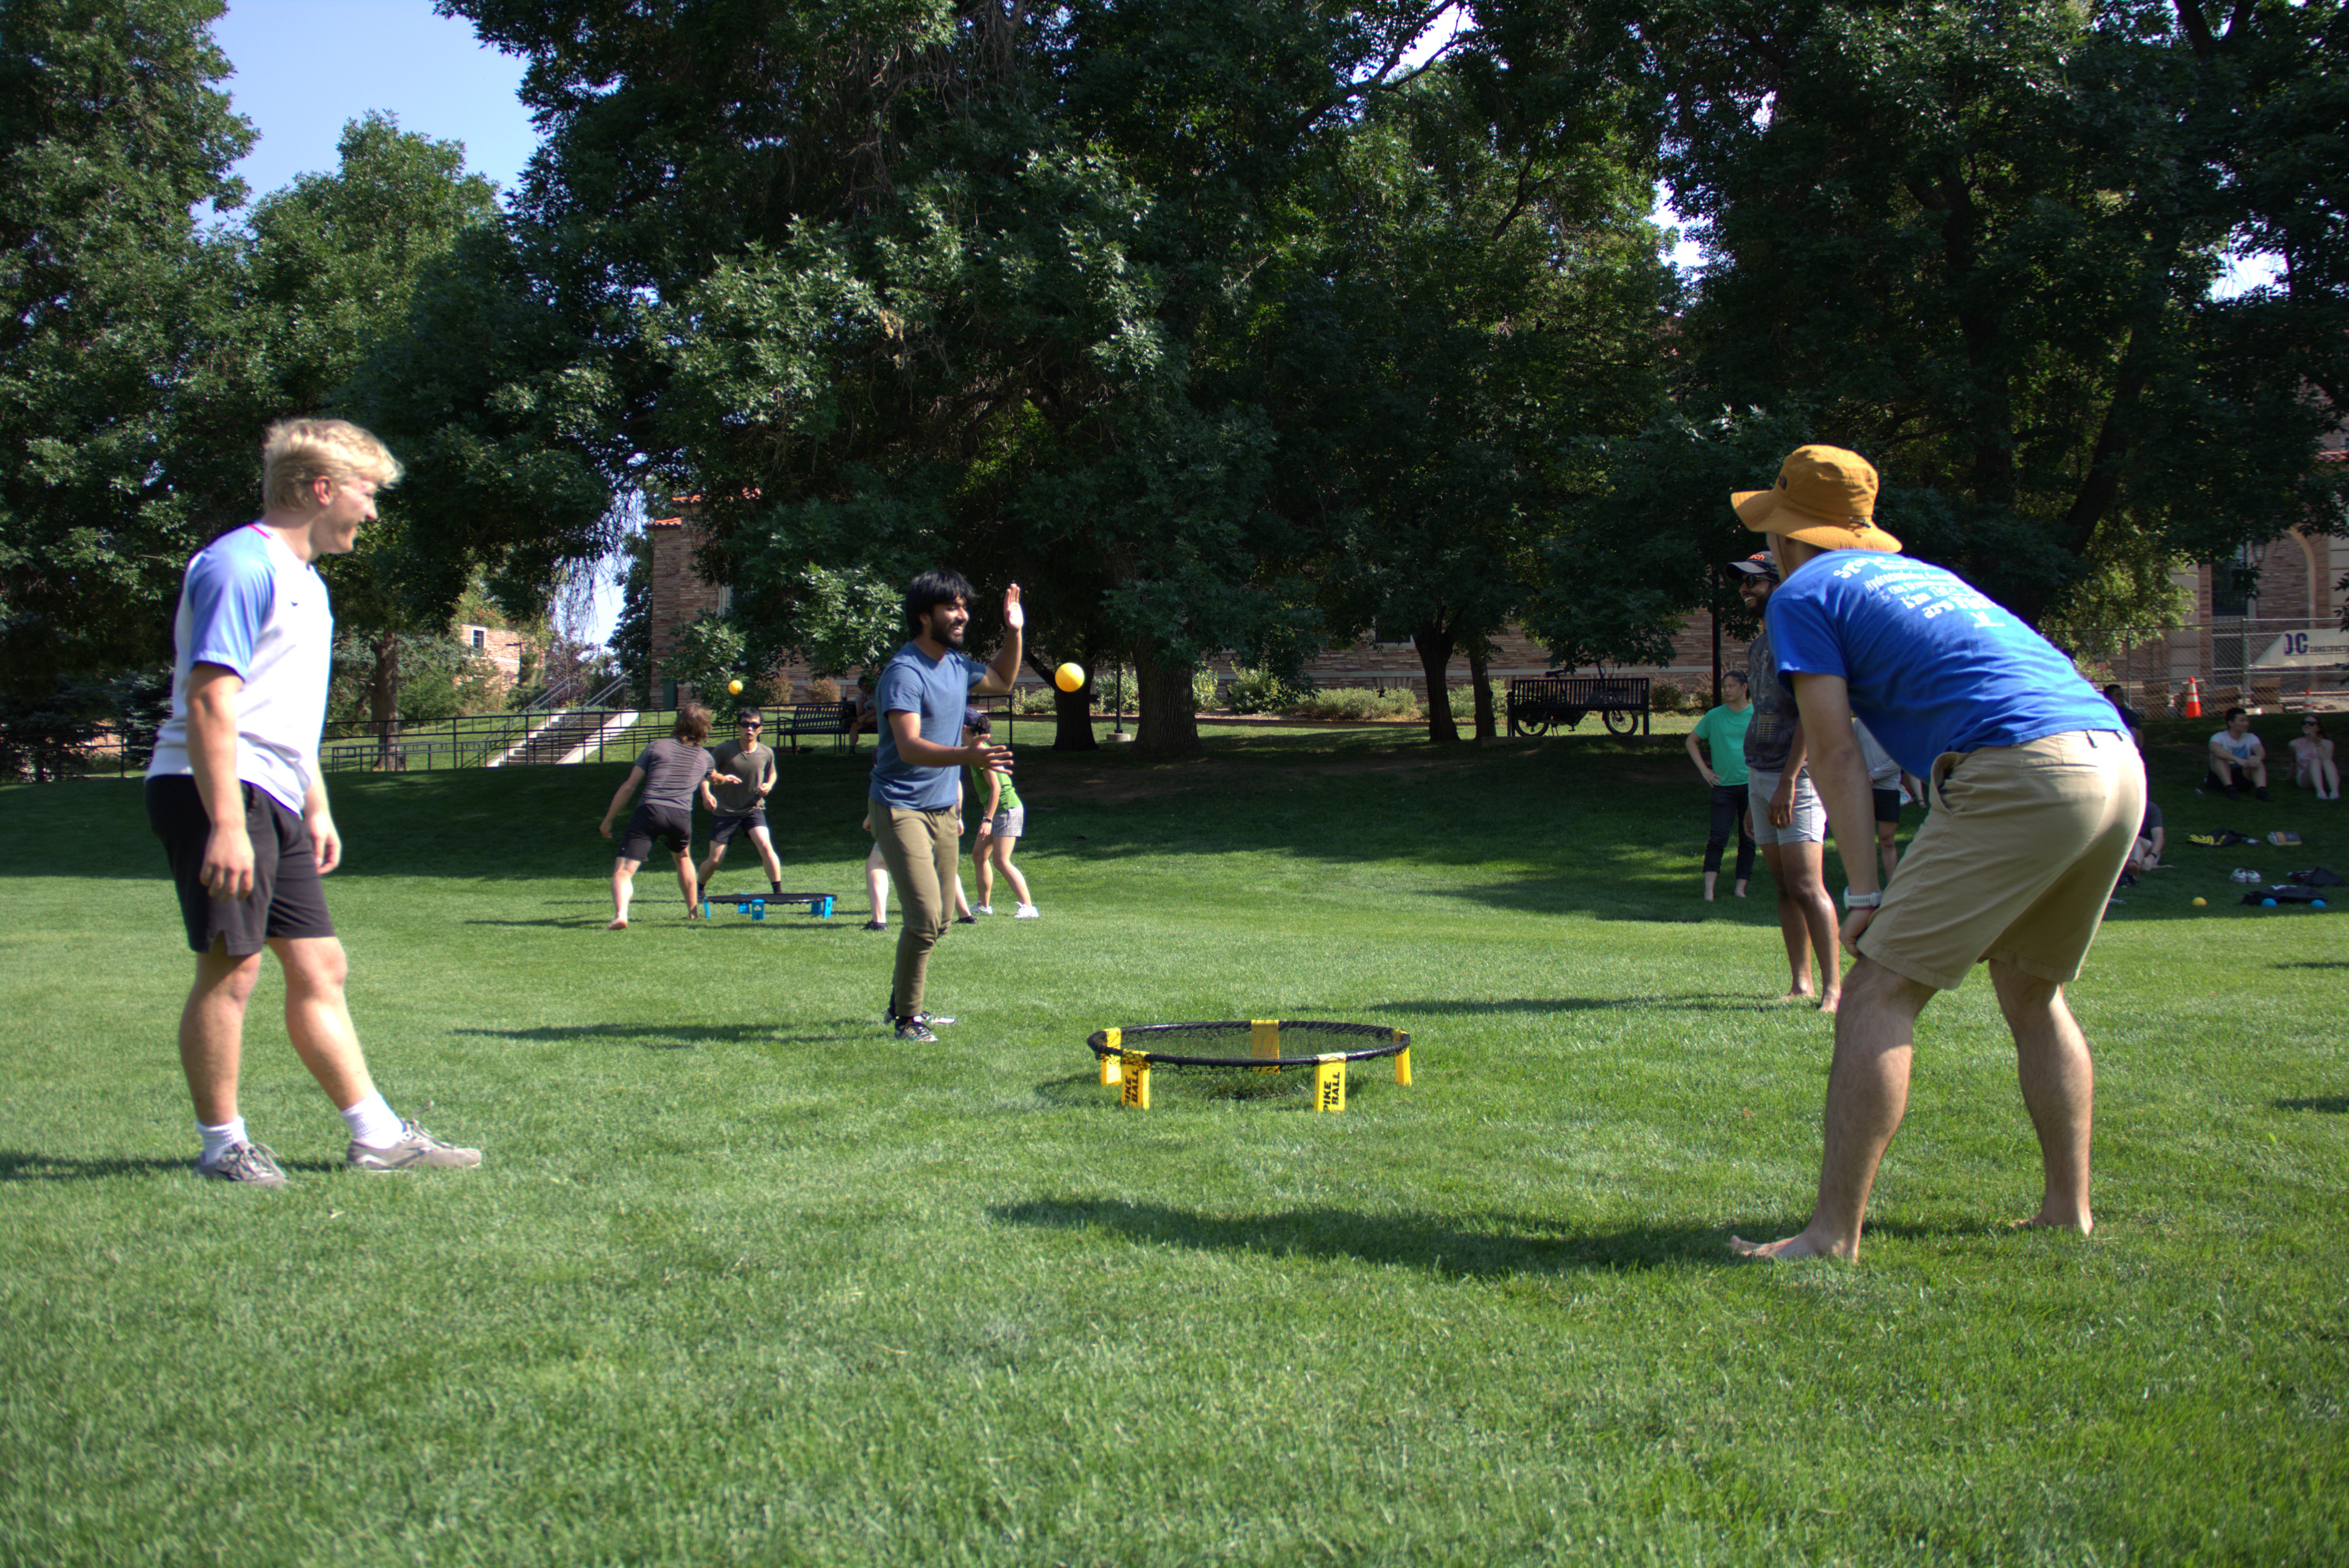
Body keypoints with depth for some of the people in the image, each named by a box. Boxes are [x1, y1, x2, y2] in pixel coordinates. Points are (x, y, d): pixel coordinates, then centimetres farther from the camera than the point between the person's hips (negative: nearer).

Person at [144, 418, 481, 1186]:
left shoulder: (305, 581, 20)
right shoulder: (241, 566, -12)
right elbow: (210, 697, -20)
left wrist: (316, 807, 24)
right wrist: (226, 822, -25)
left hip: (274, 803, 10)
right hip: (216, 792, -10)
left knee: (319, 967, 9)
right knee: (232, 966, -6)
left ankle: (376, 1135, 12)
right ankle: (222, 1144, 7)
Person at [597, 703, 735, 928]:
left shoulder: (657, 747, 12)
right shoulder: (704, 758, 21)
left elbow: (629, 786, 8)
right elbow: (713, 777, 48)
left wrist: (608, 820, 14)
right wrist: (726, 778, 73)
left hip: (649, 811, -3)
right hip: (681, 817, 3)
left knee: (623, 870, -7)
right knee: (683, 858, 33)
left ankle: (621, 915, -32)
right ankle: (694, 911, 42)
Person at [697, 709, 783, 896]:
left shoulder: (767, 753, -5)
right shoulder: (725, 750, -14)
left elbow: (772, 774, 16)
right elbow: (705, 774, -7)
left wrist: (769, 785, -6)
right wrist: (706, 793, -27)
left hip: (753, 809, 1)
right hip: (725, 811, -1)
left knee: (765, 846, -23)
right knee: (714, 859, 0)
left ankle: (779, 892, -12)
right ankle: (699, 889, 30)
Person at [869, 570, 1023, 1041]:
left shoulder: (958, 665, 8)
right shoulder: (904, 673, -18)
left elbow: (1002, 682, 30)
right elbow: (910, 747, -30)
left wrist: (1013, 633, 14)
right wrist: (968, 755, -46)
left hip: (943, 811, 8)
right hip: (901, 810, -8)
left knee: (936, 923, 12)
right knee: (924, 917, -16)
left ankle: (903, 1004, 28)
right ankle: (906, 1018, -1)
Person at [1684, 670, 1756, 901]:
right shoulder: (1714, 716, 4)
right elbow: (1692, 741, 15)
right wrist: (1704, 770, 6)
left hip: (1752, 785, 1)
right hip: (1724, 785, -1)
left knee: (1748, 839, 4)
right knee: (1718, 837, -9)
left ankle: (1741, 888, 11)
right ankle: (1709, 889, -13)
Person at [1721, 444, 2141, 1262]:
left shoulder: (1805, 593, 9)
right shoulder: (1926, 574, 32)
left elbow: (1835, 751, 1)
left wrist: (1865, 892, 0)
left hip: (2021, 773, -8)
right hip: (2120, 762, 8)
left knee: (1879, 993, -5)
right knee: (2032, 993, 25)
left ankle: (1834, 1235, -9)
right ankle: (2069, 1209, 28)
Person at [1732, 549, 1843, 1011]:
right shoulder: (1759, 643, 18)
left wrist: (1787, 782, -21)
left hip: (1795, 777, -9)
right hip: (1760, 775, 9)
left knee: (1806, 886, -13)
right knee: (1784, 886, 8)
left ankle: (1833, 986, -10)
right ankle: (1802, 984, 13)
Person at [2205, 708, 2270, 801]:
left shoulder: (2250, 738, 5)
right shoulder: (2220, 737, -8)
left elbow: (2260, 750, -17)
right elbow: (2215, 749, -32)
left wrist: (2258, 758, -42)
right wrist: (2238, 760, -45)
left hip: (2242, 778, 3)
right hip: (2219, 779, -3)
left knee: (2255, 759, -22)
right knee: (2219, 756, -28)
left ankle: (2262, 790, -41)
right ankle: (2230, 789, -39)